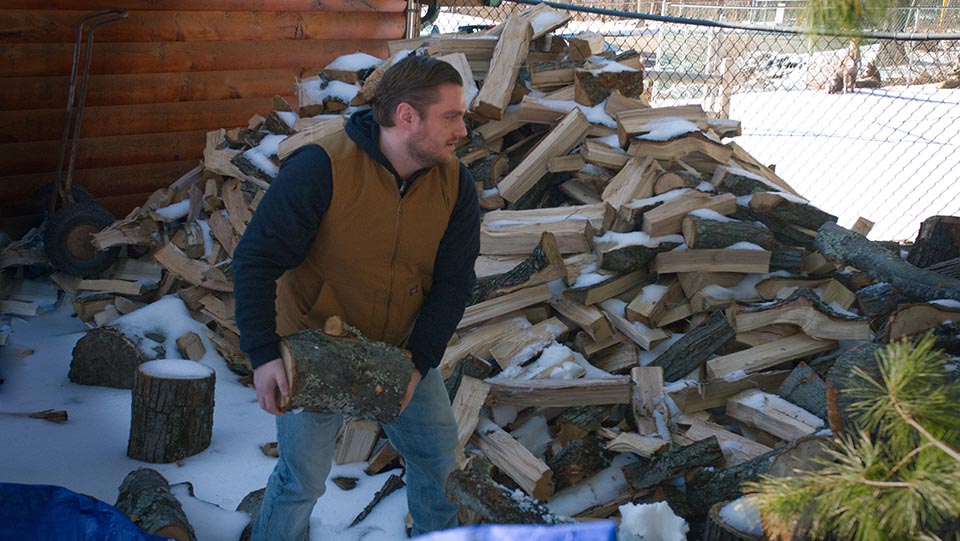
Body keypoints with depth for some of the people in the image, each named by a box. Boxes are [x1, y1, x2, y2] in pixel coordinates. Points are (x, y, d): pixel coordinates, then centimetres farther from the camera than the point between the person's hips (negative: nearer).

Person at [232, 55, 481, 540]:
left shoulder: (455, 184, -10)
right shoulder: (321, 168, -25)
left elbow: (454, 281, -4)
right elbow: (256, 260, -22)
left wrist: (418, 362, -14)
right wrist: (263, 357, -28)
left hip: (403, 350, 5)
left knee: (439, 454, 13)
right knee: (303, 475, -1)